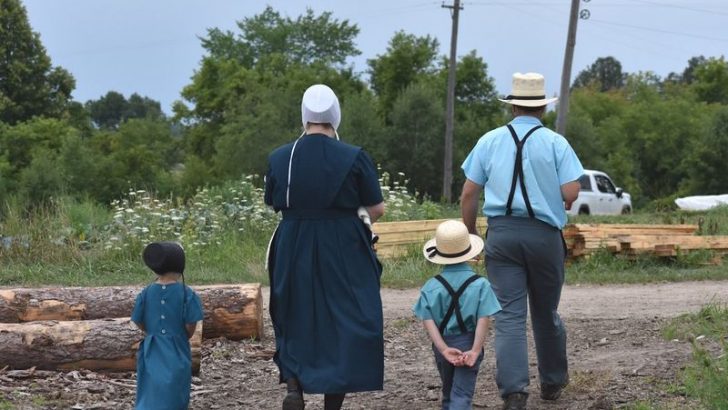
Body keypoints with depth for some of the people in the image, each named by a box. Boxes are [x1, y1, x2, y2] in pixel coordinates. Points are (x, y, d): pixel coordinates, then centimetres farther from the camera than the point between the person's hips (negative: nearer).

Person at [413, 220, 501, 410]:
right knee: (461, 394, -6)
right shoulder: (480, 284, -6)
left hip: (443, 346, 3)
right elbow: (483, 319, -14)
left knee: (448, 393, 21)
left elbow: (428, 321, -11)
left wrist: (444, 349, -14)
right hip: (468, 344, -2)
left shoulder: (431, 287, -2)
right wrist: (475, 350, -16)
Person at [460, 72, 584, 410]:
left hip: (501, 234, 0)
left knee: (509, 314, -1)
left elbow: (468, 194, 3)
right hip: (544, 234, 0)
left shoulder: (490, 141, 5)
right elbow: (571, 193, -9)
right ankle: (552, 381, 31)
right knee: (546, 312, 15)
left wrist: (470, 234, 13)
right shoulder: (555, 142, -1)